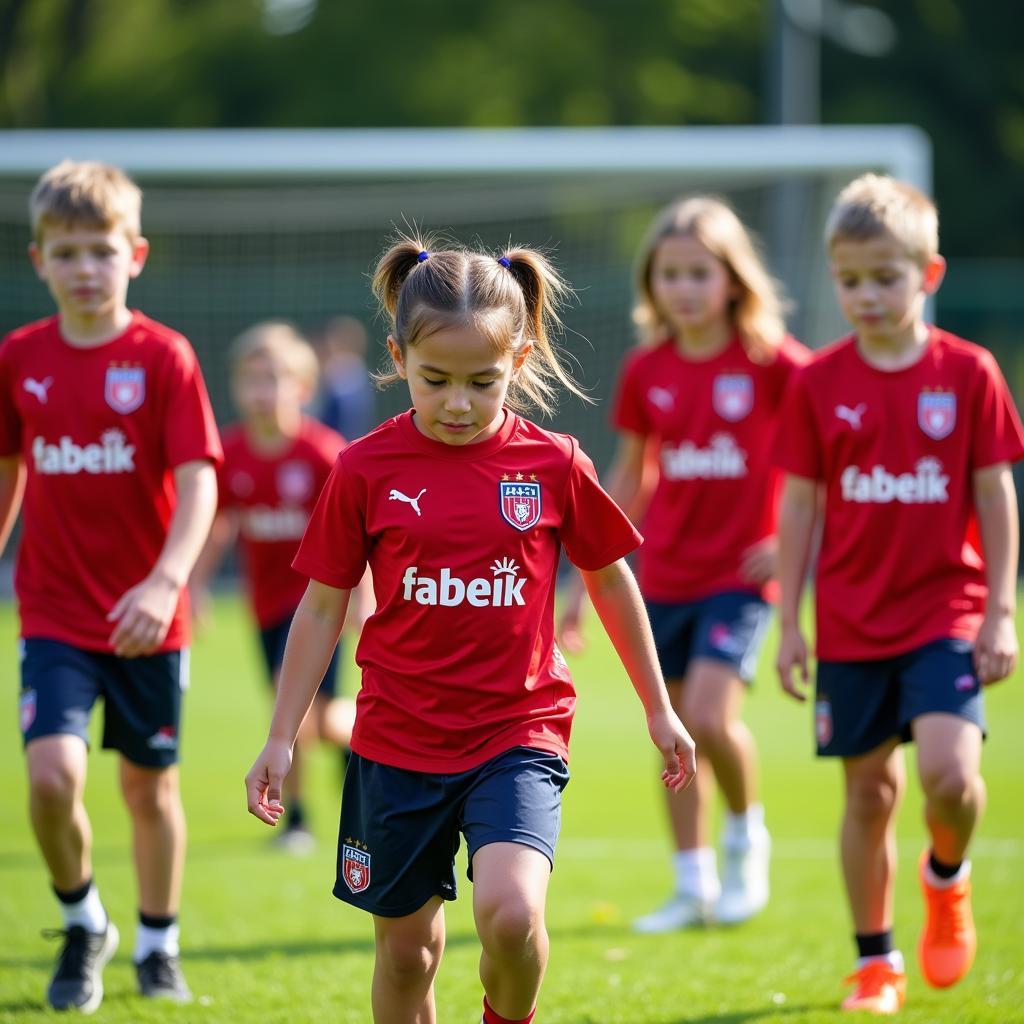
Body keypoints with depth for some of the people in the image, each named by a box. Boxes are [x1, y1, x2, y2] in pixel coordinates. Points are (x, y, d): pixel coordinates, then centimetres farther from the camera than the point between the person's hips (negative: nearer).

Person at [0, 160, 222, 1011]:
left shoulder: (164, 357, -8)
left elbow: (198, 482, -15)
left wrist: (166, 582, -29)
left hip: (146, 618, -1)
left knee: (149, 784, 12)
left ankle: (158, 945, 33)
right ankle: (83, 926, 10)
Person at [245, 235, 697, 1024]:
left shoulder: (553, 465, -4)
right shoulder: (366, 470, -4)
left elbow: (610, 579, 11)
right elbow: (323, 607, 5)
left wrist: (659, 708, 17)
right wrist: (281, 738, 5)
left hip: (519, 732, -1)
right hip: (399, 743, 1)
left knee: (511, 911, -23)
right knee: (407, 947, 9)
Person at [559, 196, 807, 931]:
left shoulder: (772, 361, -10)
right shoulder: (646, 370, 3)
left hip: (739, 573, -5)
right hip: (664, 578, 5)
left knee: (710, 715, -19)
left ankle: (747, 836, 8)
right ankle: (694, 887, 18)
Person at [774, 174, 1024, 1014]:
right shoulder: (820, 382, 0)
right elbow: (799, 506, 5)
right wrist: (789, 623, 4)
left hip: (945, 613, -2)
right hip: (851, 622, 2)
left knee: (951, 772, -19)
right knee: (869, 790, 7)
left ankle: (947, 877, 14)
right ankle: (876, 962, 21)